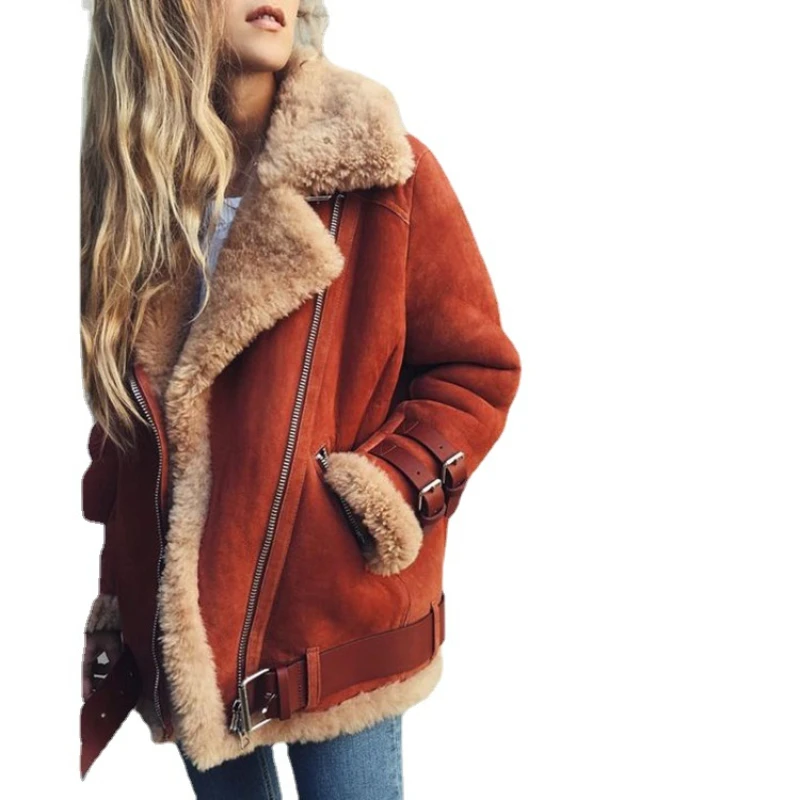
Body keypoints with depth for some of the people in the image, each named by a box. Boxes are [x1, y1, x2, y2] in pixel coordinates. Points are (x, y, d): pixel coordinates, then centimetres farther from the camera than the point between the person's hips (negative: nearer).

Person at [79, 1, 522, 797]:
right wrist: (116, 593, 4)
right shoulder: (124, 184, -1)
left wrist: (370, 502, -16)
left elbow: (475, 370, -5)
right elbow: (118, 422, 9)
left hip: (341, 622, -3)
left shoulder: (378, 169, -12)